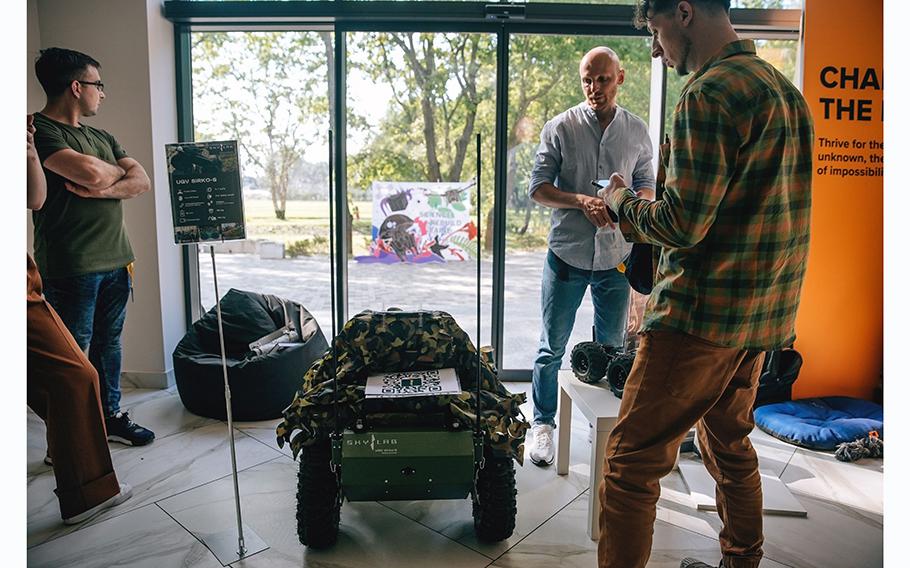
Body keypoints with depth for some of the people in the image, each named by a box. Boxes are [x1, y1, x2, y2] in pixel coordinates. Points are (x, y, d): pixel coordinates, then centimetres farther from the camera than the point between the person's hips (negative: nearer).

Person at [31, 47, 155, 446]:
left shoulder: (101, 137, 17)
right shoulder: (40, 129, -8)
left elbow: (142, 181, 8)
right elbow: (90, 172, -22)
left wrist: (107, 189, -12)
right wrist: (117, 171, 0)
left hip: (115, 260, 7)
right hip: (70, 267, -7)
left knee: (109, 343, 16)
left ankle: (110, 416, 29)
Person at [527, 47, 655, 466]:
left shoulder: (637, 131, 6)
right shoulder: (560, 128, -2)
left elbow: (647, 186, 11)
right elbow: (537, 187, -5)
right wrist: (581, 202, -22)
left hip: (616, 256, 3)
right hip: (567, 255, -2)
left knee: (611, 347, 15)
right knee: (552, 347, 5)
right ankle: (543, 424, 21)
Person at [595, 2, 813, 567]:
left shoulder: (709, 93, -15)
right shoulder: (787, 91, 15)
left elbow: (682, 225, -20)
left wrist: (624, 202, 0)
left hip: (703, 314, -10)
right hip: (764, 314, 10)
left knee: (632, 461, -3)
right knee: (731, 445, 23)